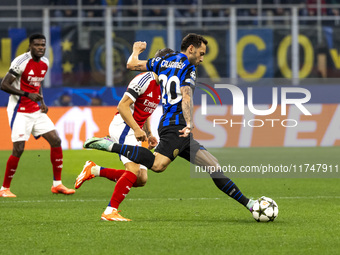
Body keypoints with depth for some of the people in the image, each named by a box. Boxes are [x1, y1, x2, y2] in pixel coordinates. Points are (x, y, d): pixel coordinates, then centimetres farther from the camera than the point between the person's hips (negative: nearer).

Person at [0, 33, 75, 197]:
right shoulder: (21, 62, -17)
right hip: (20, 111, -7)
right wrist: (27, 94, -26)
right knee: (18, 149, -13)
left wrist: (42, 102, 6)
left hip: (36, 110, 7)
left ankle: (57, 184, 10)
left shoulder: (44, 63, 7)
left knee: (55, 141, 1)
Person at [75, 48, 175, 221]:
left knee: (141, 179, 2)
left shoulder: (160, 87, 14)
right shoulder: (145, 80, -15)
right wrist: (137, 129, -24)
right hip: (123, 127, -9)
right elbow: (123, 105, -19)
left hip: (134, 132, 9)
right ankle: (110, 212, -24)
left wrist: (149, 134, 14)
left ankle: (95, 170, 11)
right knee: (134, 169, -24)